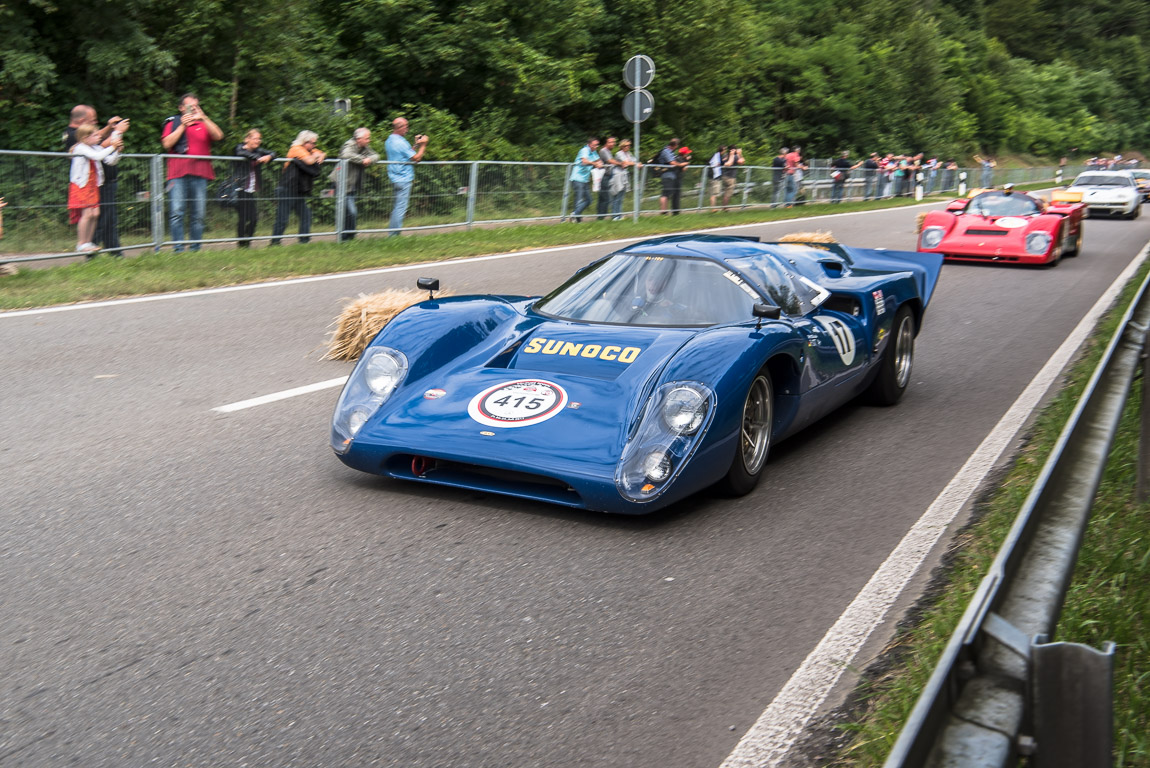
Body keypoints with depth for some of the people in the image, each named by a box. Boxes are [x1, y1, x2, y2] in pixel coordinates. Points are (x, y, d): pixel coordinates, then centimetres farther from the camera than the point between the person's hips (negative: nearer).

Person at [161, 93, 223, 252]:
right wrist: (182, 125, -3)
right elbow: (167, 144, -1)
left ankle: (195, 249, 6)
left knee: (198, 215, 1)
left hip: (200, 175, 2)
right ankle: (178, 249, -13)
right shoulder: (173, 123, 15)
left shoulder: (204, 125, 21)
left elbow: (218, 136, 1)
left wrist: (203, 118, -6)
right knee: (177, 213, -12)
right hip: (178, 174, -2)